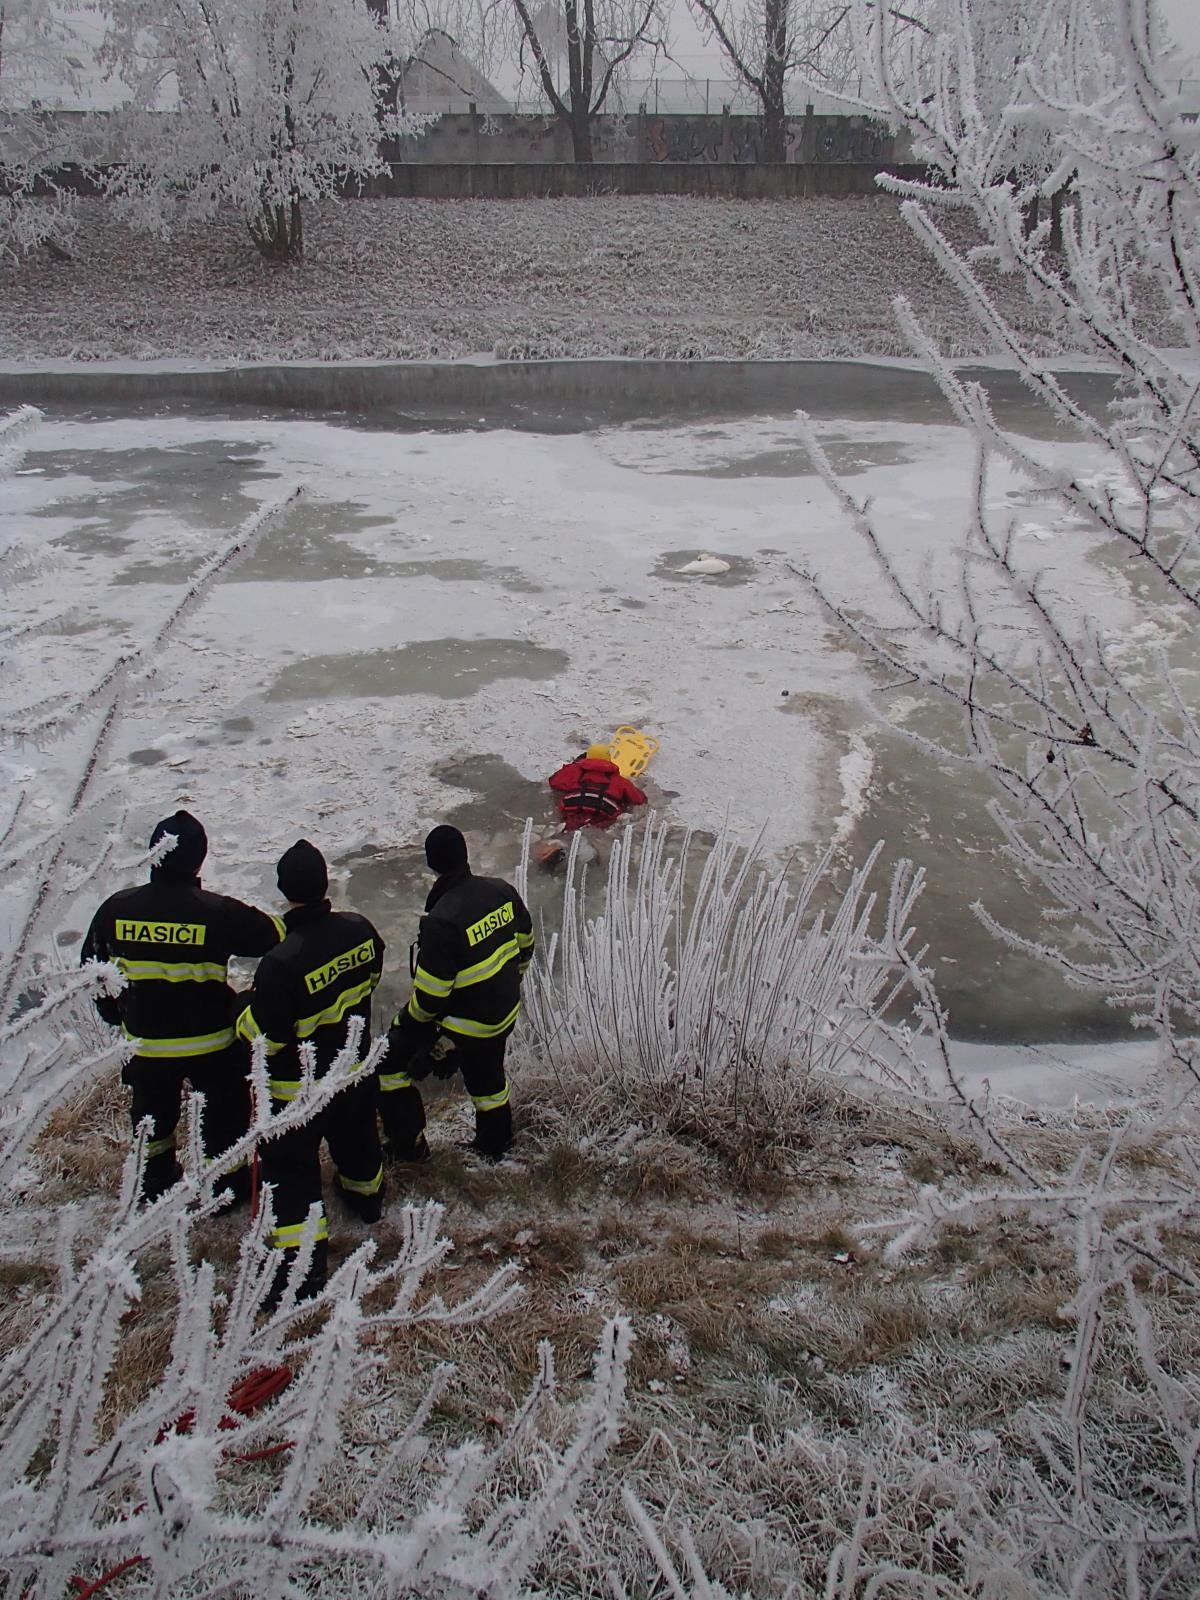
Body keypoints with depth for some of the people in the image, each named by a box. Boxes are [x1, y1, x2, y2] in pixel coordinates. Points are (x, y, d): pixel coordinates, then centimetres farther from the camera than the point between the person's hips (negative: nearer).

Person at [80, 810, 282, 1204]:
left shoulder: (116, 909, -12)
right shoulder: (219, 912, -23)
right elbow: (275, 937, -14)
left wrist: (117, 1015, 16)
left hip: (144, 1041, 3)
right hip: (211, 1041, -3)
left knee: (153, 1110, 28)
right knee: (225, 1110, 21)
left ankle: (155, 1178, 48)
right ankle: (228, 1184, 36)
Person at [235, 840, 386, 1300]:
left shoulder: (282, 963, -35)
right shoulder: (359, 929, -15)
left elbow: (264, 1035, -24)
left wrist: (245, 1014, -3)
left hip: (299, 1086, -6)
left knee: (290, 1165, 8)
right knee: (356, 1135, 31)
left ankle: (302, 1268, 10)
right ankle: (366, 1195, 58)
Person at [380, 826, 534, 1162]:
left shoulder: (442, 921, -31)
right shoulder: (502, 891, -9)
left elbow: (430, 993, -25)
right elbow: (525, 943, 6)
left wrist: (411, 1019, -4)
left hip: (463, 1024, -7)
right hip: (504, 1014, 7)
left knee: (392, 1059, 12)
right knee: (487, 1077, 29)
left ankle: (408, 1145, 20)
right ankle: (495, 1145, 49)